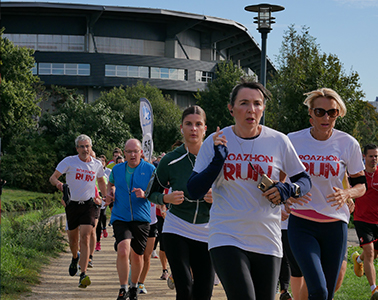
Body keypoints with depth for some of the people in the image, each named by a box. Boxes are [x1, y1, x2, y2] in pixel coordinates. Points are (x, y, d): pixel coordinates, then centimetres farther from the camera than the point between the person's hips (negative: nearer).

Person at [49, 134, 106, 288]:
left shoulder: (97, 164, 3)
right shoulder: (69, 161, -5)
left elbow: (101, 181, 22)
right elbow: (52, 177, -5)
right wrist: (58, 183, -27)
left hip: (88, 204, 0)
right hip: (72, 204, 0)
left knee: (85, 238, -15)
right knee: (73, 238, 11)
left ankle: (83, 275, -18)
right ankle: (75, 258, 47)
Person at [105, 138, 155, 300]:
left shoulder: (150, 169, -2)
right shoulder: (117, 169, 6)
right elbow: (111, 184, 26)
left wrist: (145, 194, -19)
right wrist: (109, 193, 5)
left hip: (141, 219, 0)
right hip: (120, 218, 0)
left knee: (137, 255, 10)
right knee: (123, 250, -21)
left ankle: (134, 286, 35)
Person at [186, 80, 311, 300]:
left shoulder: (279, 141, 2)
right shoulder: (216, 142, 0)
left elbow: (305, 181, 10)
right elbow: (194, 191, -2)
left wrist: (288, 190, -11)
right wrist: (218, 161, -14)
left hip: (268, 242, 2)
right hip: (227, 239, -2)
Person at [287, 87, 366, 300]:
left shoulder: (348, 144, -2)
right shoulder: (292, 140, -2)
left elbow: (361, 185, 4)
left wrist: (346, 194, -18)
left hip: (335, 225, 1)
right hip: (301, 224, -1)